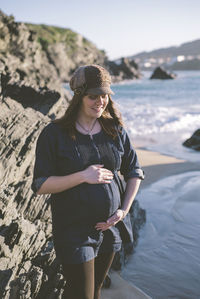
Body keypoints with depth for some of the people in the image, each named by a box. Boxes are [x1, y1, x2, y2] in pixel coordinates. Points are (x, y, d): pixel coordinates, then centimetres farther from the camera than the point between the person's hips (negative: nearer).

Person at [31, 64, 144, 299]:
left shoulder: (116, 131, 0)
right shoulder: (54, 134, -12)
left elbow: (134, 173, 8)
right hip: (74, 230, -4)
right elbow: (40, 186, -13)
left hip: (110, 226, 5)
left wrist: (124, 210, -5)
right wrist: (83, 176, -24)